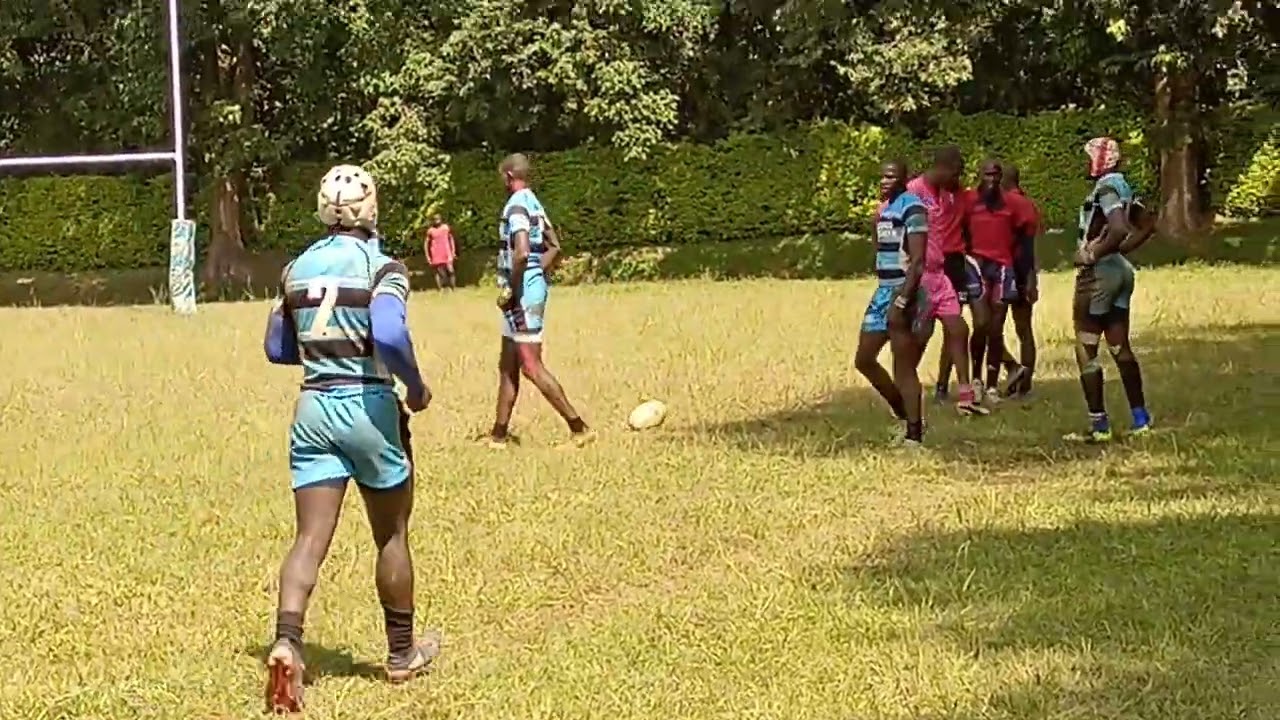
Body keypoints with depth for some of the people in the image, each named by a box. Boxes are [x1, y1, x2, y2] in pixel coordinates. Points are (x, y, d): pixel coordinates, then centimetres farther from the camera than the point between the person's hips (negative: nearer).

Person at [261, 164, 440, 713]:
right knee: (391, 536, 13)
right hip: (368, 407, -4)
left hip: (313, 410, 4)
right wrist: (416, 386, -10)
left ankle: (286, 643, -22)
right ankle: (401, 654, 27)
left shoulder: (297, 269, 8)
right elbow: (390, 335, -25)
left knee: (310, 539, 1)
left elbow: (277, 349, 14)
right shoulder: (381, 268, -9)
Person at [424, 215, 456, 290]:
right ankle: (440, 290, 2)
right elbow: (427, 244, 5)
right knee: (439, 272, -1)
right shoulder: (430, 231, -2)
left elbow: (451, 239, 16)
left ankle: (453, 289, -2)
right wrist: (428, 256, 1)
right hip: (436, 255, -2)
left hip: (446, 253, 2)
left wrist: (453, 251, 12)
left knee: (450, 271, -6)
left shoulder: (446, 227, 5)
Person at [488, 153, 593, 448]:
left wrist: (509, 290, -18)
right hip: (535, 286, 10)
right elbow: (554, 247, 21)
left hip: (522, 292, -10)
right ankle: (499, 435, 22)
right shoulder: (534, 204, 14)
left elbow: (521, 253, -27)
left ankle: (579, 428, -8)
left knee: (531, 366, -8)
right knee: (508, 366, 15)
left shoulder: (516, 206, -16)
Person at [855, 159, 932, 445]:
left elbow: (917, 261, -19)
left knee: (904, 367, -6)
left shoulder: (912, 208, -13)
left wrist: (901, 301, -24)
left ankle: (914, 433, 0)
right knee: (864, 359, 11)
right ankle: (904, 413, 26)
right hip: (883, 291, 10)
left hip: (905, 293, -10)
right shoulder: (882, 209, 15)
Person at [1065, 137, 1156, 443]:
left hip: (1099, 273, -9)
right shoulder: (1122, 187, 11)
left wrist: (1093, 255, -17)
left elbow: (1118, 231, -28)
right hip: (1121, 270, 9)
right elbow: (1147, 225, 19)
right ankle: (1140, 418, 17)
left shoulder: (1106, 188, -16)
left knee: (1086, 351, -1)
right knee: (1120, 347, 15)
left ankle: (1099, 425, -1)